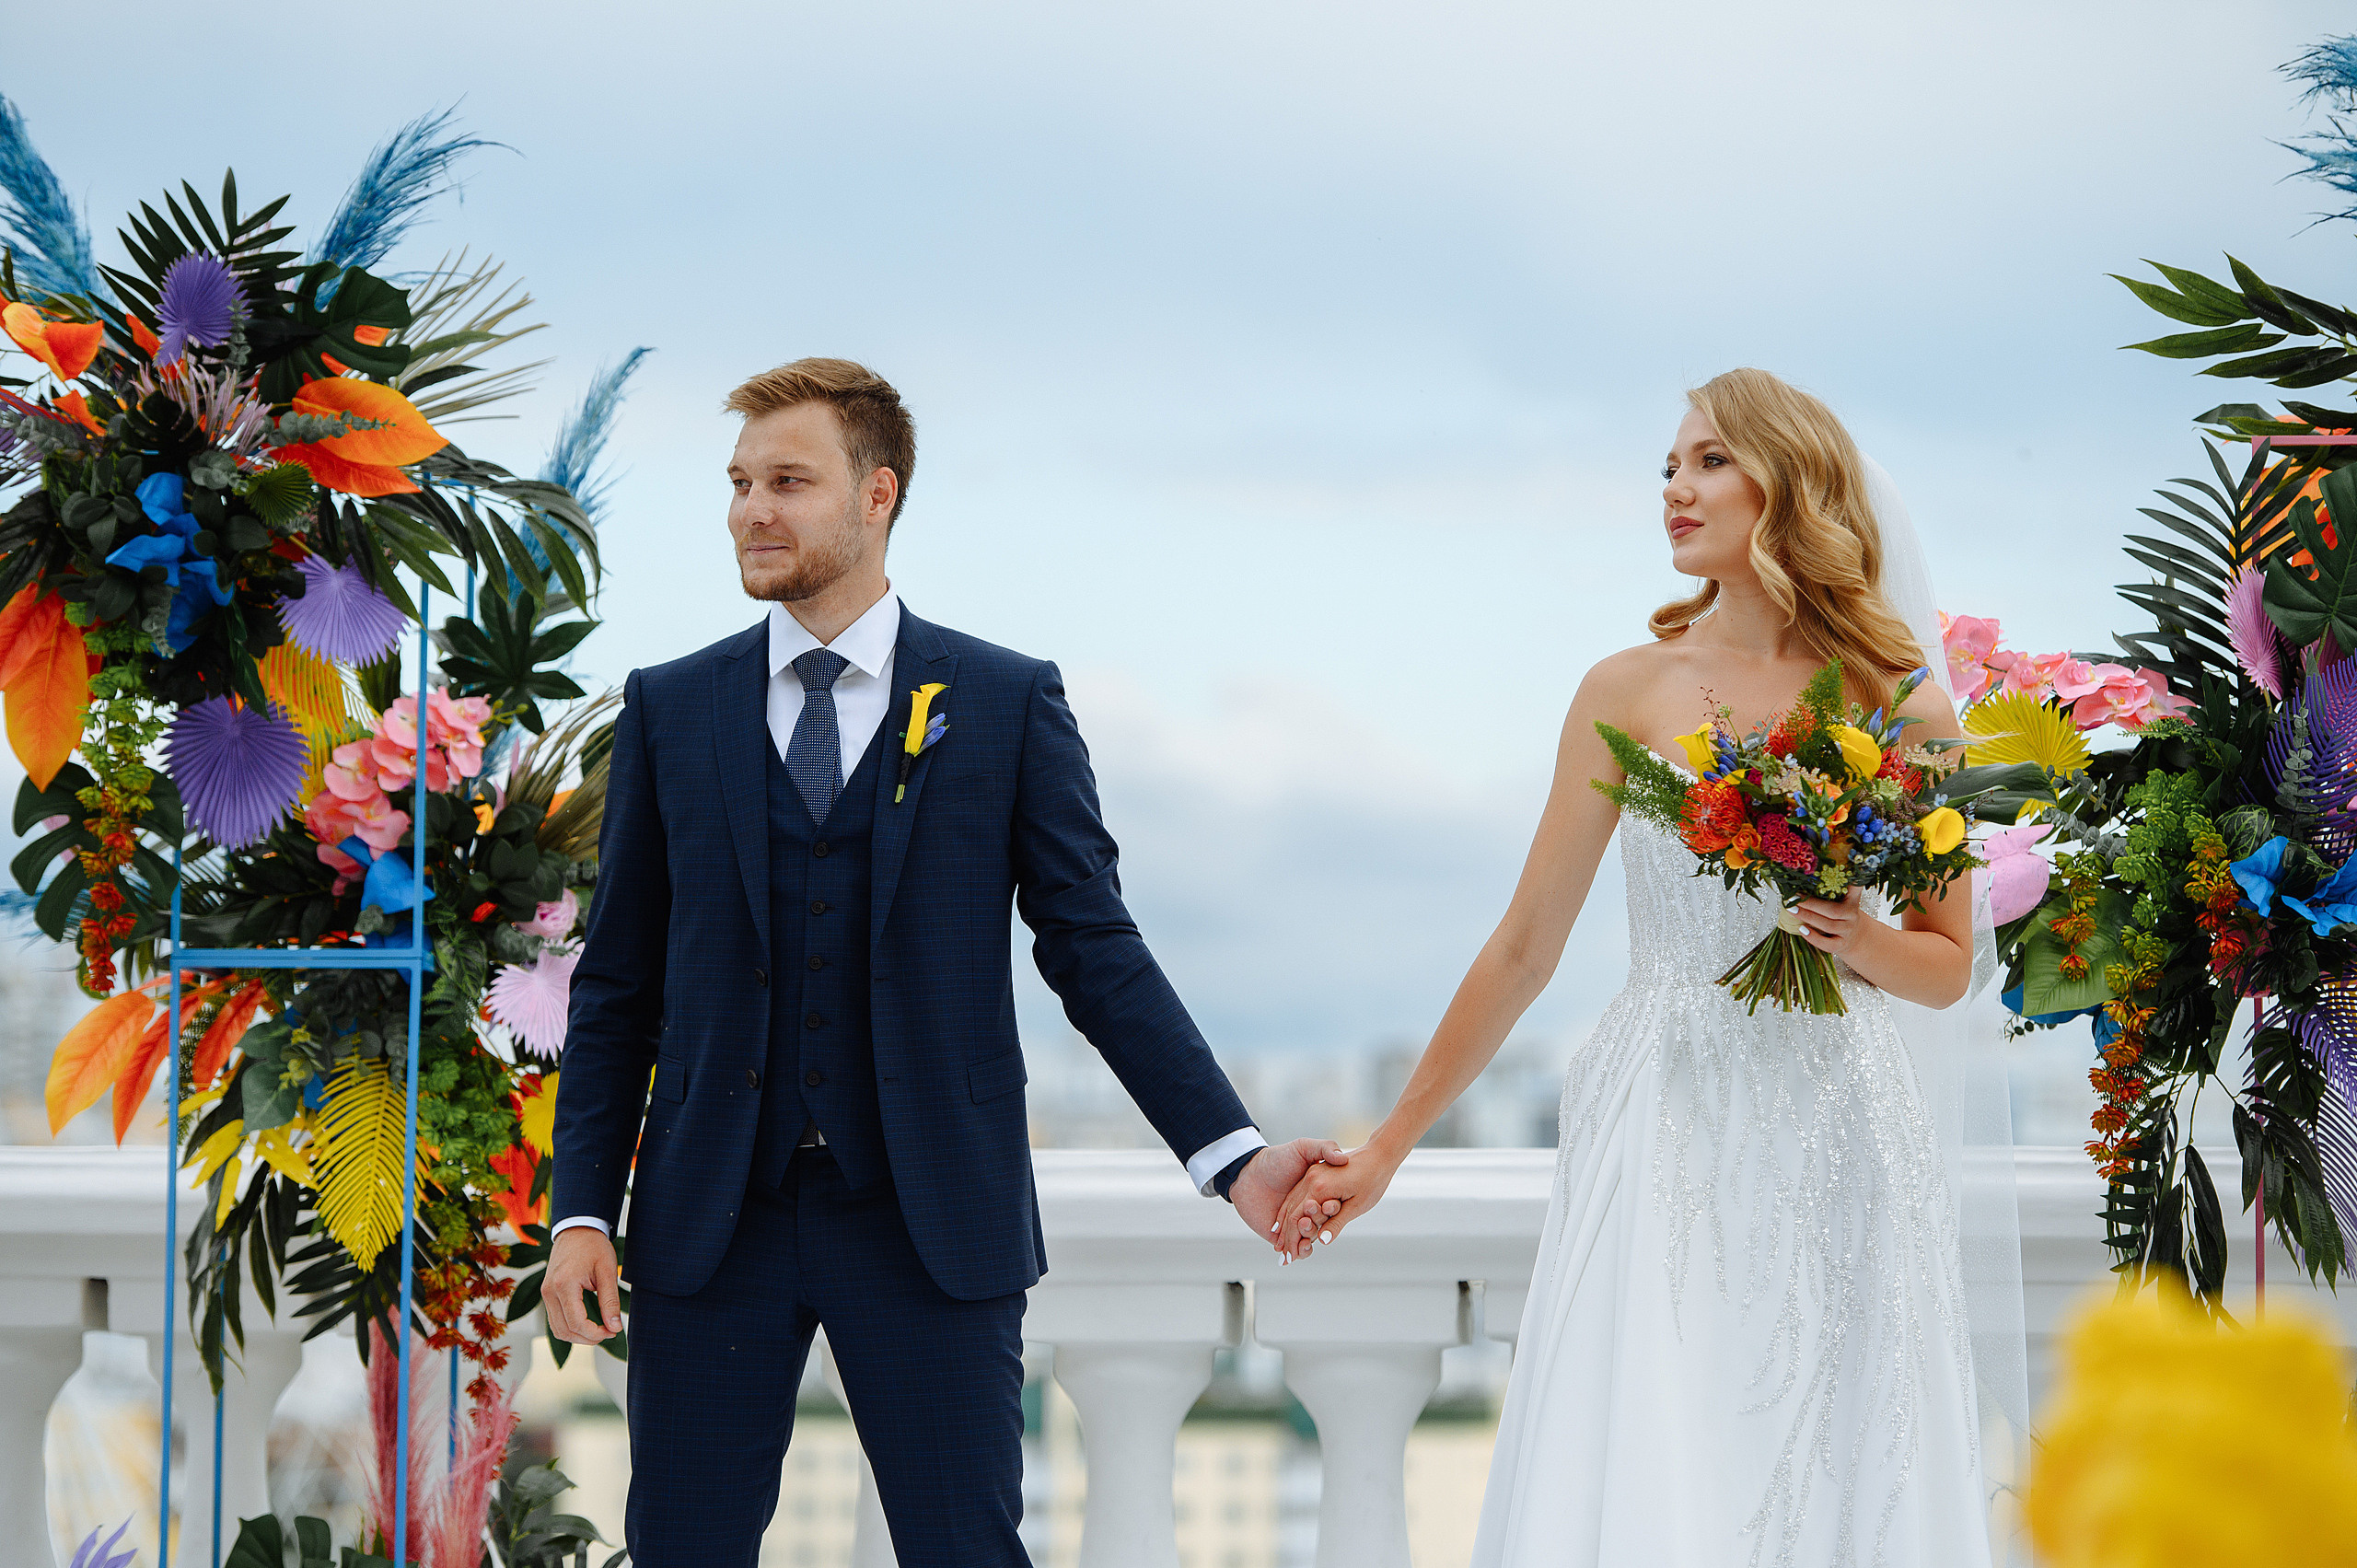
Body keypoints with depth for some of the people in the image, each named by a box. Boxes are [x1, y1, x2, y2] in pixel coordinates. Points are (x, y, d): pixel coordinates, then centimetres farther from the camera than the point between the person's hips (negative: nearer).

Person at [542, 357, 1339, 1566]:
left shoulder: (1009, 704, 3)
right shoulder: (669, 709, 8)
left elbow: (1095, 951, 1)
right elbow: (617, 985, 9)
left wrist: (1230, 1153, -10)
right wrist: (582, 1209, 0)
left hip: (933, 1224, -2)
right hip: (712, 1225, 2)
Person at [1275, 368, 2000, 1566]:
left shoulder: (1903, 711, 4)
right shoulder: (1631, 692, 4)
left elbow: (1948, 969, 12)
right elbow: (1525, 944, 8)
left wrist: (1866, 944, -11)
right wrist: (1388, 1148, 8)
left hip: (1839, 1148, 1)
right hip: (1662, 1135, 0)